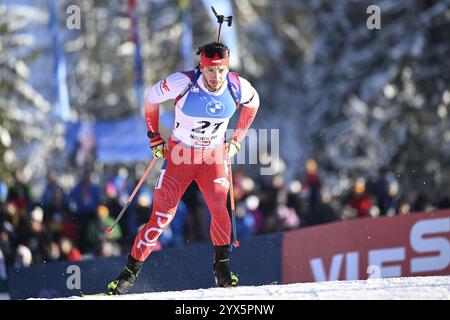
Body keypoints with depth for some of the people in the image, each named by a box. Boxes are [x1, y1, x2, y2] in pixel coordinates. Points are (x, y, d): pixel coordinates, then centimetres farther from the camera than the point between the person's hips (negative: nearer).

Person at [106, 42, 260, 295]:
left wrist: (237, 140, 9)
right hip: (179, 155, -2)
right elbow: (152, 98, -3)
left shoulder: (237, 87, -14)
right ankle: (131, 272, 2)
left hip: (214, 156, 2)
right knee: (163, 214, -8)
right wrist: (154, 136, 0)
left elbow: (252, 102, 11)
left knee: (219, 205, -23)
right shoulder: (184, 83, -22)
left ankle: (222, 265, -6)